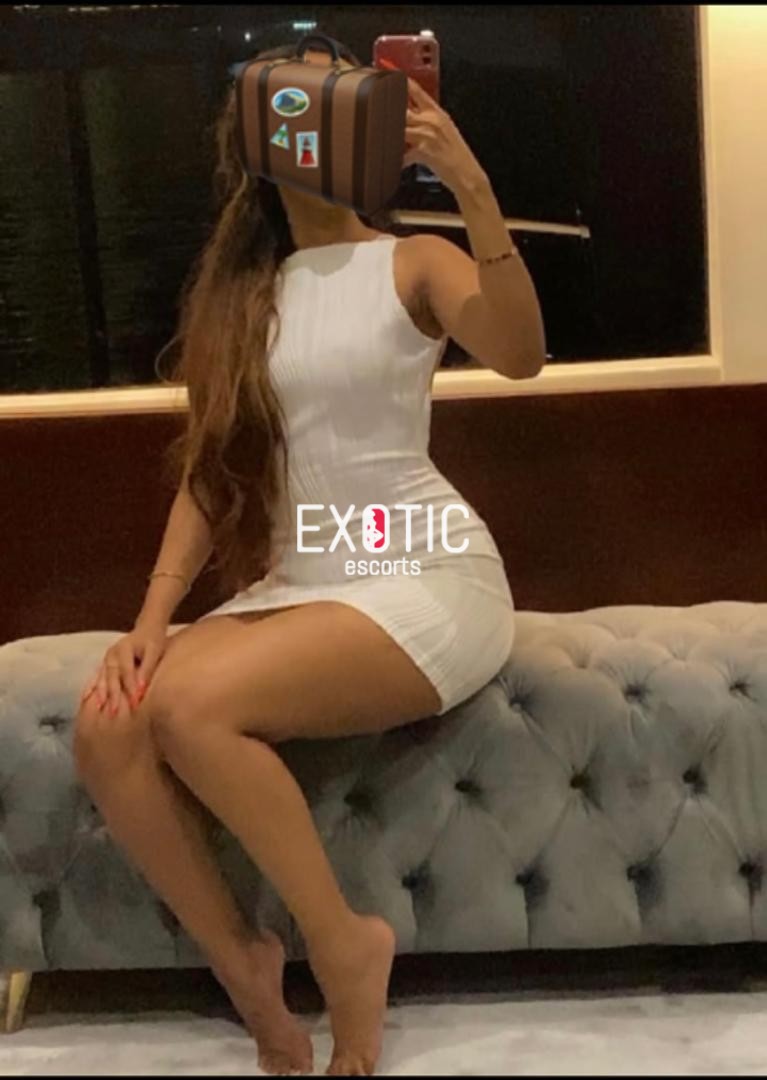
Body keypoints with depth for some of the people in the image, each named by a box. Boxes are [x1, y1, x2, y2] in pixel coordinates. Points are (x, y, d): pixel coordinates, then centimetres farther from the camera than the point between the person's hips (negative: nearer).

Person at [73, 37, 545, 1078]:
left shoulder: (414, 262, -1)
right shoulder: (240, 294, 12)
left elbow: (519, 355, -22)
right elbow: (209, 468, 8)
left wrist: (472, 188, -32)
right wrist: (153, 617, -4)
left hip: (428, 576, -5)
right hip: (294, 585, 5)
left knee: (191, 705, -28)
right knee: (107, 726, -19)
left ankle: (344, 942, -7)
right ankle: (239, 958, 1)